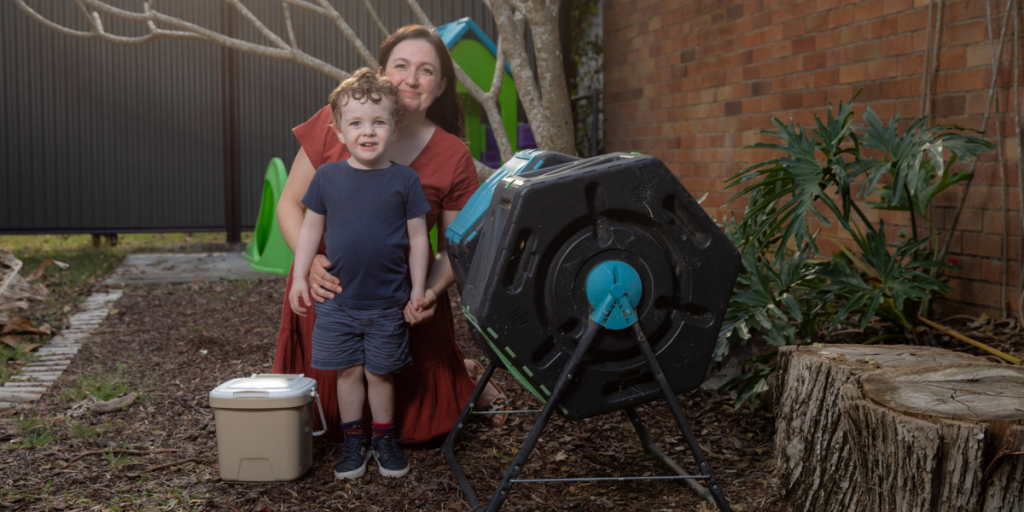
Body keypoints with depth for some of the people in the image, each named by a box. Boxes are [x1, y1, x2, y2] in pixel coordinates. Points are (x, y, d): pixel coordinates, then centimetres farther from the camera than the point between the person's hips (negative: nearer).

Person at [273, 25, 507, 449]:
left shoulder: (453, 157, -6)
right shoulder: (333, 123, -8)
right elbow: (290, 204, -2)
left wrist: (431, 291, -21)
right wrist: (310, 261, -21)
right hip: (329, 291, 1)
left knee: (421, 425, 7)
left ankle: (463, 376, 38)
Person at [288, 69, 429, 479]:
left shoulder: (404, 180, -5)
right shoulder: (327, 177, -1)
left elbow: (418, 236, 0)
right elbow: (311, 229, 7)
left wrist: (418, 288, 0)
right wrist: (299, 278, 5)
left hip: (388, 302, -1)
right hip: (337, 301, 1)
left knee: (380, 372, 9)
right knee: (347, 371, 9)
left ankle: (385, 439, 27)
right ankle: (353, 441, 24)